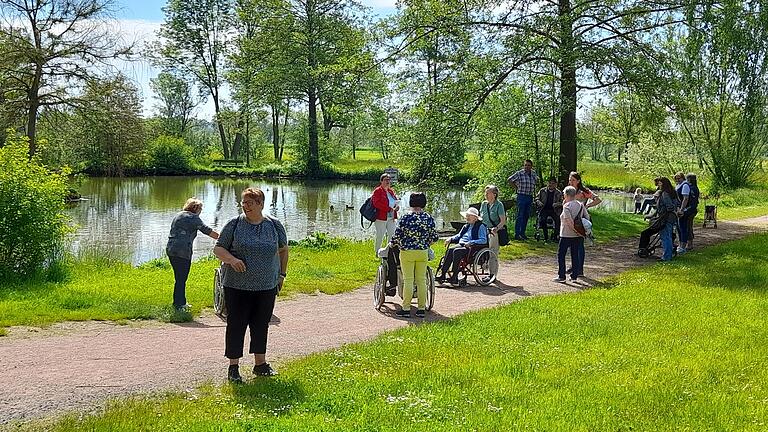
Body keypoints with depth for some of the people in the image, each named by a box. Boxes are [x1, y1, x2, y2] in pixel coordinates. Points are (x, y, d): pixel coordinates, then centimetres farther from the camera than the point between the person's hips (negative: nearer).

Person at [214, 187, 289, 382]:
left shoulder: (274, 225, 4)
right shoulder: (234, 224, -2)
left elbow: (283, 250, 17)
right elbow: (218, 249, -1)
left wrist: (282, 274, 13)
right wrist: (231, 259, -21)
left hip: (266, 286, 2)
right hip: (237, 286, -2)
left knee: (261, 325, 11)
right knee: (236, 325, 1)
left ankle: (260, 363, 23)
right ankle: (234, 367, 10)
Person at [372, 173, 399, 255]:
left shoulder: (391, 191, 15)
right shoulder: (377, 191, -8)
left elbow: (396, 201, 21)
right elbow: (377, 203, -19)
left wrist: (396, 207, -4)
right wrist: (389, 209, -21)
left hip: (391, 218, 7)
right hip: (381, 218, -7)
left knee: (392, 235, 7)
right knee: (380, 236, 0)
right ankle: (377, 253, 13)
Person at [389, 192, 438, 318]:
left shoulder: (406, 218, -12)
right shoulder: (429, 218, -1)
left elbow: (397, 236, -9)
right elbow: (434, 237, 4)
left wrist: (392, 244, 11)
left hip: (407, 252, -3)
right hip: (423, 253, 3)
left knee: (408, 280, 1)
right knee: (422, 280, 8)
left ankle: (406, 309, 4)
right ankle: (421, 309, 12)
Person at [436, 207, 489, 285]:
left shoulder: (481, 227, 1)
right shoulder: (466, 226, 26)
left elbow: (483, 240, -11)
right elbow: (458, 236, 30)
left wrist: (471, 242, -23)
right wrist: (451, 239, 8)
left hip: (473, 248, -7)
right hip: (461, 245, 7)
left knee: (456, 251, -33)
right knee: (450, 251, -24)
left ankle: (454, 277, -34)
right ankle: (442, 275, -31)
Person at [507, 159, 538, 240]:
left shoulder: (534, 174, 9)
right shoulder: (519, 173, -7)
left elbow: (537, 180, 30)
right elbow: (509, 180, -3)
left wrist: (533, 188, 15)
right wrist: (516, 187, -5)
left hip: (530, 197, 6)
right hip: (521, 196, -6)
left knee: (526, 216, 9)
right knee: (520, 216, -7)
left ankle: (522, 233, 16)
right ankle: (517, 234, -6)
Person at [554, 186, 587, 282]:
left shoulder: (566, 206, -15)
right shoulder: (581, 205, 6)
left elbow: (569, 221, -23)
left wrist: (575, 230, -15)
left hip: (567, 235, -7)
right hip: (578, 236, 7)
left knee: (561, 254, 4)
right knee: (575, 254, 13)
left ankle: (561, 276, 2)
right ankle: (574, 276, 15)